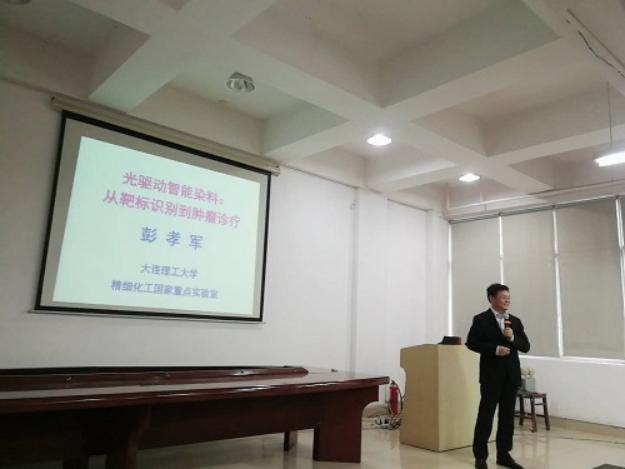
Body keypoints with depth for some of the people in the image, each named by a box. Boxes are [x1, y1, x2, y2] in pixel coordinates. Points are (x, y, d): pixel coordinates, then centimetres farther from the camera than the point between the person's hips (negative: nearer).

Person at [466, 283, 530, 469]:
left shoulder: (515, 321, 10)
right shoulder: (481, 319, -4)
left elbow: (526, 347, 7)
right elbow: (471, 343, -9)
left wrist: (512, 338, -12)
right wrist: (495, 349, -19)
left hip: (511, 375, 5)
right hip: (491, 375, -5)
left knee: (508, 416, 9)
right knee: (485, 415, 0)